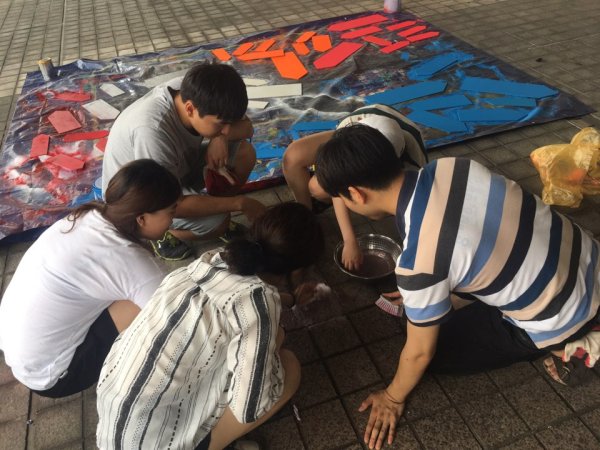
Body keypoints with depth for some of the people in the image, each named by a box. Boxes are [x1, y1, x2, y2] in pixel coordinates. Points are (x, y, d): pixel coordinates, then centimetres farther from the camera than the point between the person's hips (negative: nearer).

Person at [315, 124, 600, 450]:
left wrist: (393, 398, 5)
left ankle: (554, 345, 11)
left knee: (439, 352, 5)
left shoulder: (418, 261, -33)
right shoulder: (449, 166, -13)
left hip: (564, 317, -7)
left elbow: (420, 352, -15)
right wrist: (418, 291, 22)